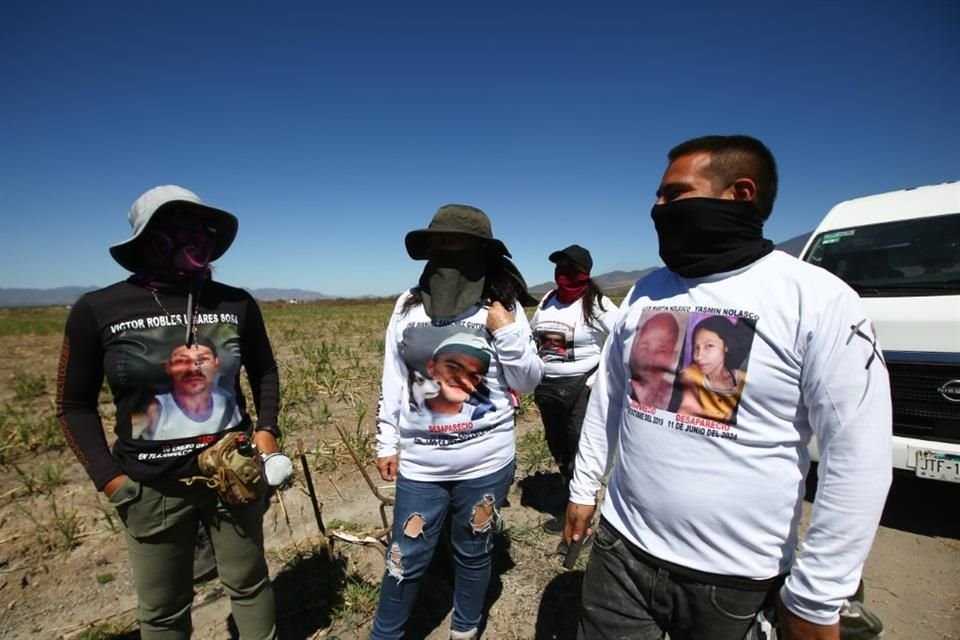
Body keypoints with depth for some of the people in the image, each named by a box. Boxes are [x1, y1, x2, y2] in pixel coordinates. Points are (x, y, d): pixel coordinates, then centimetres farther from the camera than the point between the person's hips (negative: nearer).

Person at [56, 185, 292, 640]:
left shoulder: (237, 303, -5)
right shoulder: (97, 310, -9)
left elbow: (264, 372, 8)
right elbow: (75, 404, 0)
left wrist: (267, 429, -3)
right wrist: (109, 478, -5)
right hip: (153, 488, 0)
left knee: (248, 584, 18)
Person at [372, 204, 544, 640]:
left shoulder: (504, 308, -8)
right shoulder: (409, 305, -2)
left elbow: (528, 382, -3)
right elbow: (393, 380, 5)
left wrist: (507, 333, -19)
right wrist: (387, 443, 9)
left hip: (485, 461, -1)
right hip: (420, 461, 1)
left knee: (473, 553, 20)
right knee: (406, 558, 15)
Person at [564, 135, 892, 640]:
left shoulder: (818, 301, -13)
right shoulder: (645, 293, 1)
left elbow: (857, 458, -13)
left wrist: (815, 599, -9)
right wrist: (584, 489, 10)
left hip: (738, 580, -3)